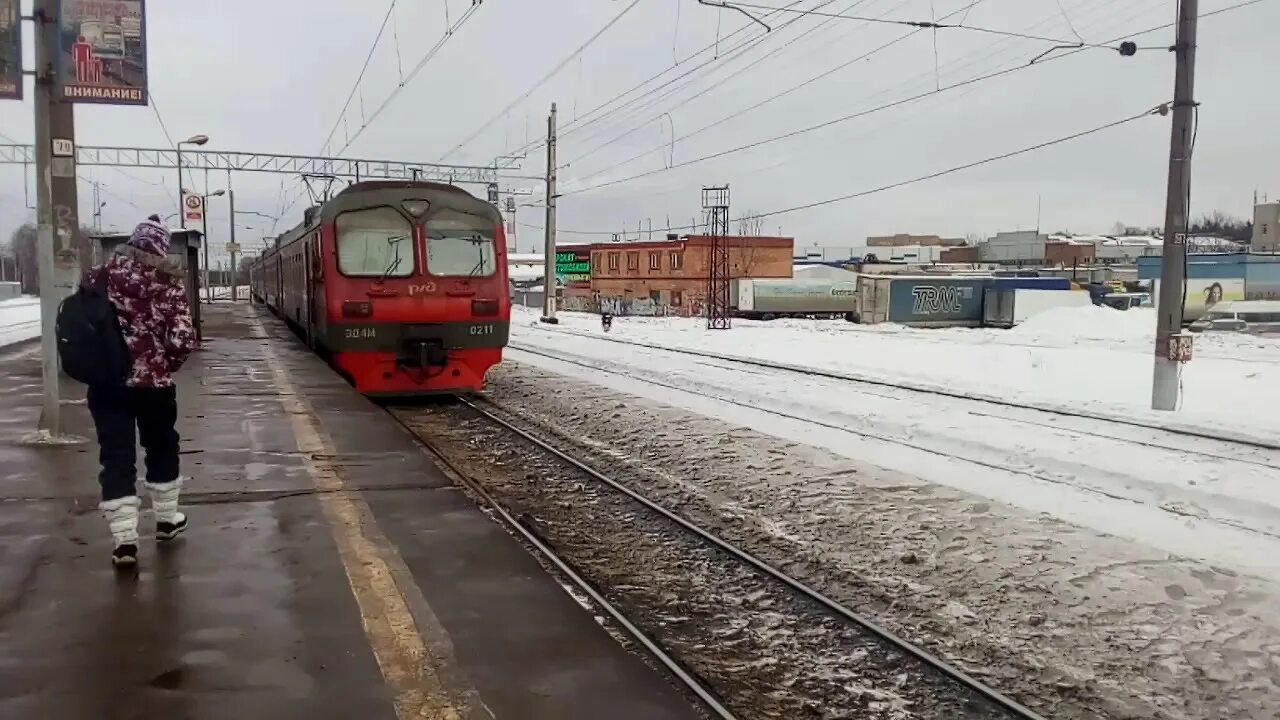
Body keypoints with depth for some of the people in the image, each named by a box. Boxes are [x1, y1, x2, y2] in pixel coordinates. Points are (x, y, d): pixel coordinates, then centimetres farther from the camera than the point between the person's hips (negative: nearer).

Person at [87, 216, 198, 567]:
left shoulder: (100, 275, 1)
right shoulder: (169, 284, -7)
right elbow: (182, 340, -14)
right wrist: (167, 364, 5)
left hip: (105, 384, 1)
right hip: (153, 384, -1)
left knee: (116, 458, 4)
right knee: (161, 449, 20)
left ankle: (124, 540, 0)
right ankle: (166, 519, 33)